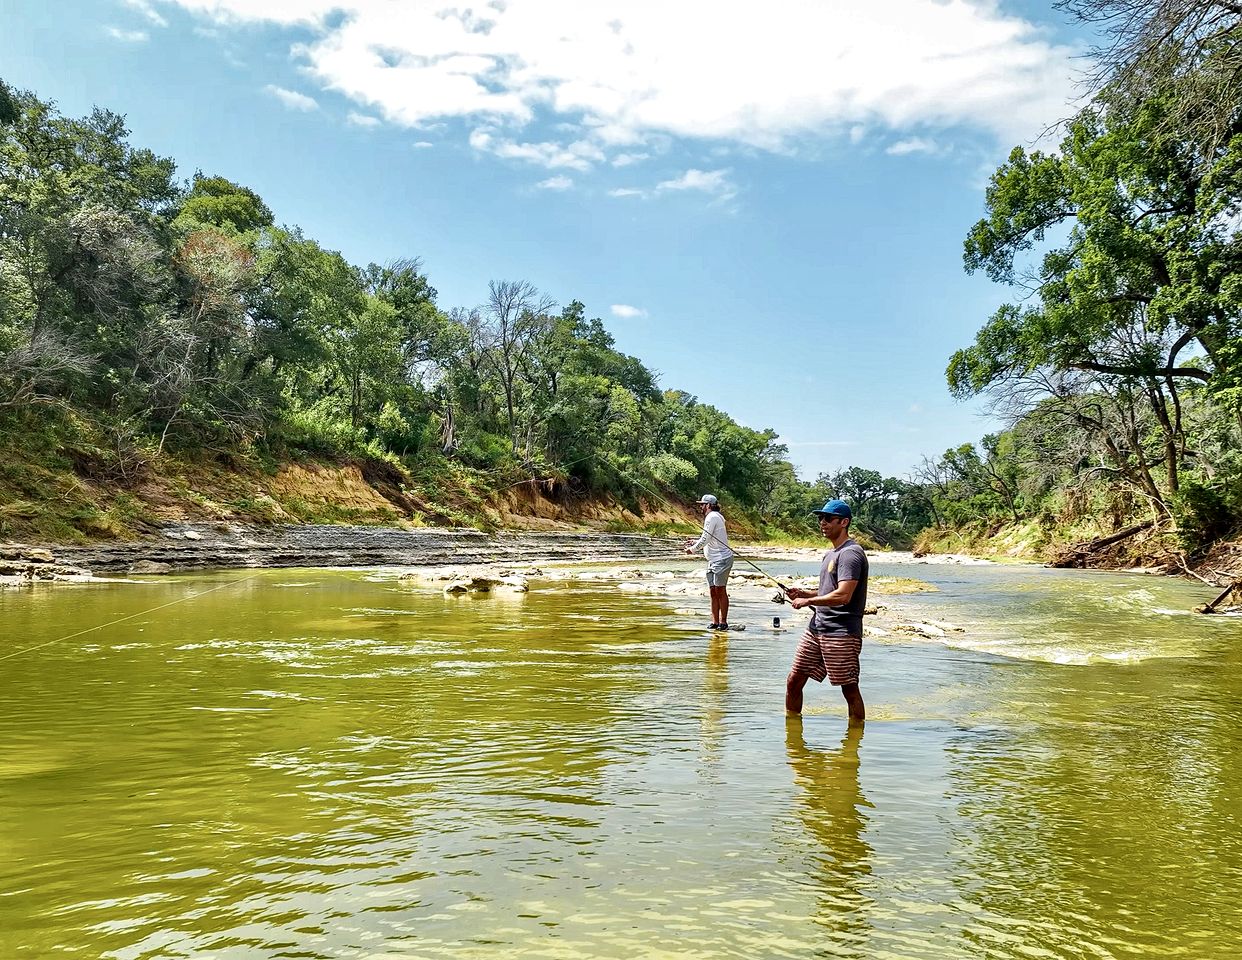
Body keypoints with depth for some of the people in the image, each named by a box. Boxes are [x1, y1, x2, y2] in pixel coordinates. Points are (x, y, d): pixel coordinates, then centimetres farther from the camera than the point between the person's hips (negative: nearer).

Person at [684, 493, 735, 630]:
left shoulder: (712, 517, -12)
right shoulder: (714, 517, 19)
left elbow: (705, 539, -14)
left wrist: (693, 549, -2)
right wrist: (694, 543, 20)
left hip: (721, 558, -10)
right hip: (713, 560, 10)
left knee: (721, 591, -7)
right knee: (713, 592, 7)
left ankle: (723, 622, -3)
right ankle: (715, 622, 8)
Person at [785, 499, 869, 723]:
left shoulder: (851, 553, -13)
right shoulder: (830, 554, 19)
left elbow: (843, 596, -23)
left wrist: (808, 601, -13)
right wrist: (803, 593, 10)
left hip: (841, 633, -10)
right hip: (816, 628, 10)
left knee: (849, 689, -1)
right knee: (793, 681, 10)